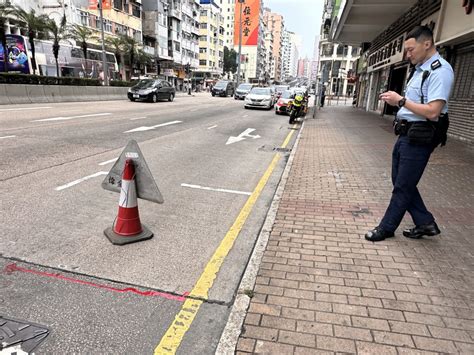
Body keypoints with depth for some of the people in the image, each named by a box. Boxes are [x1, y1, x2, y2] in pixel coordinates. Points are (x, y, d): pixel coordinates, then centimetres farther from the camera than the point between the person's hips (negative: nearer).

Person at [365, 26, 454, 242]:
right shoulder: (419, 68, 14)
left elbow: (432, 112, -23)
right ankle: (425, 223, 28)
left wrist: (401, 100, -17)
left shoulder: (440, 71, -15)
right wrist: (396, 101, 4)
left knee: (403, 187, 2)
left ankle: (386, 228, 17)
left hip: (419, 138, -10)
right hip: (405, 134, 10)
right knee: (401, 182, 16)